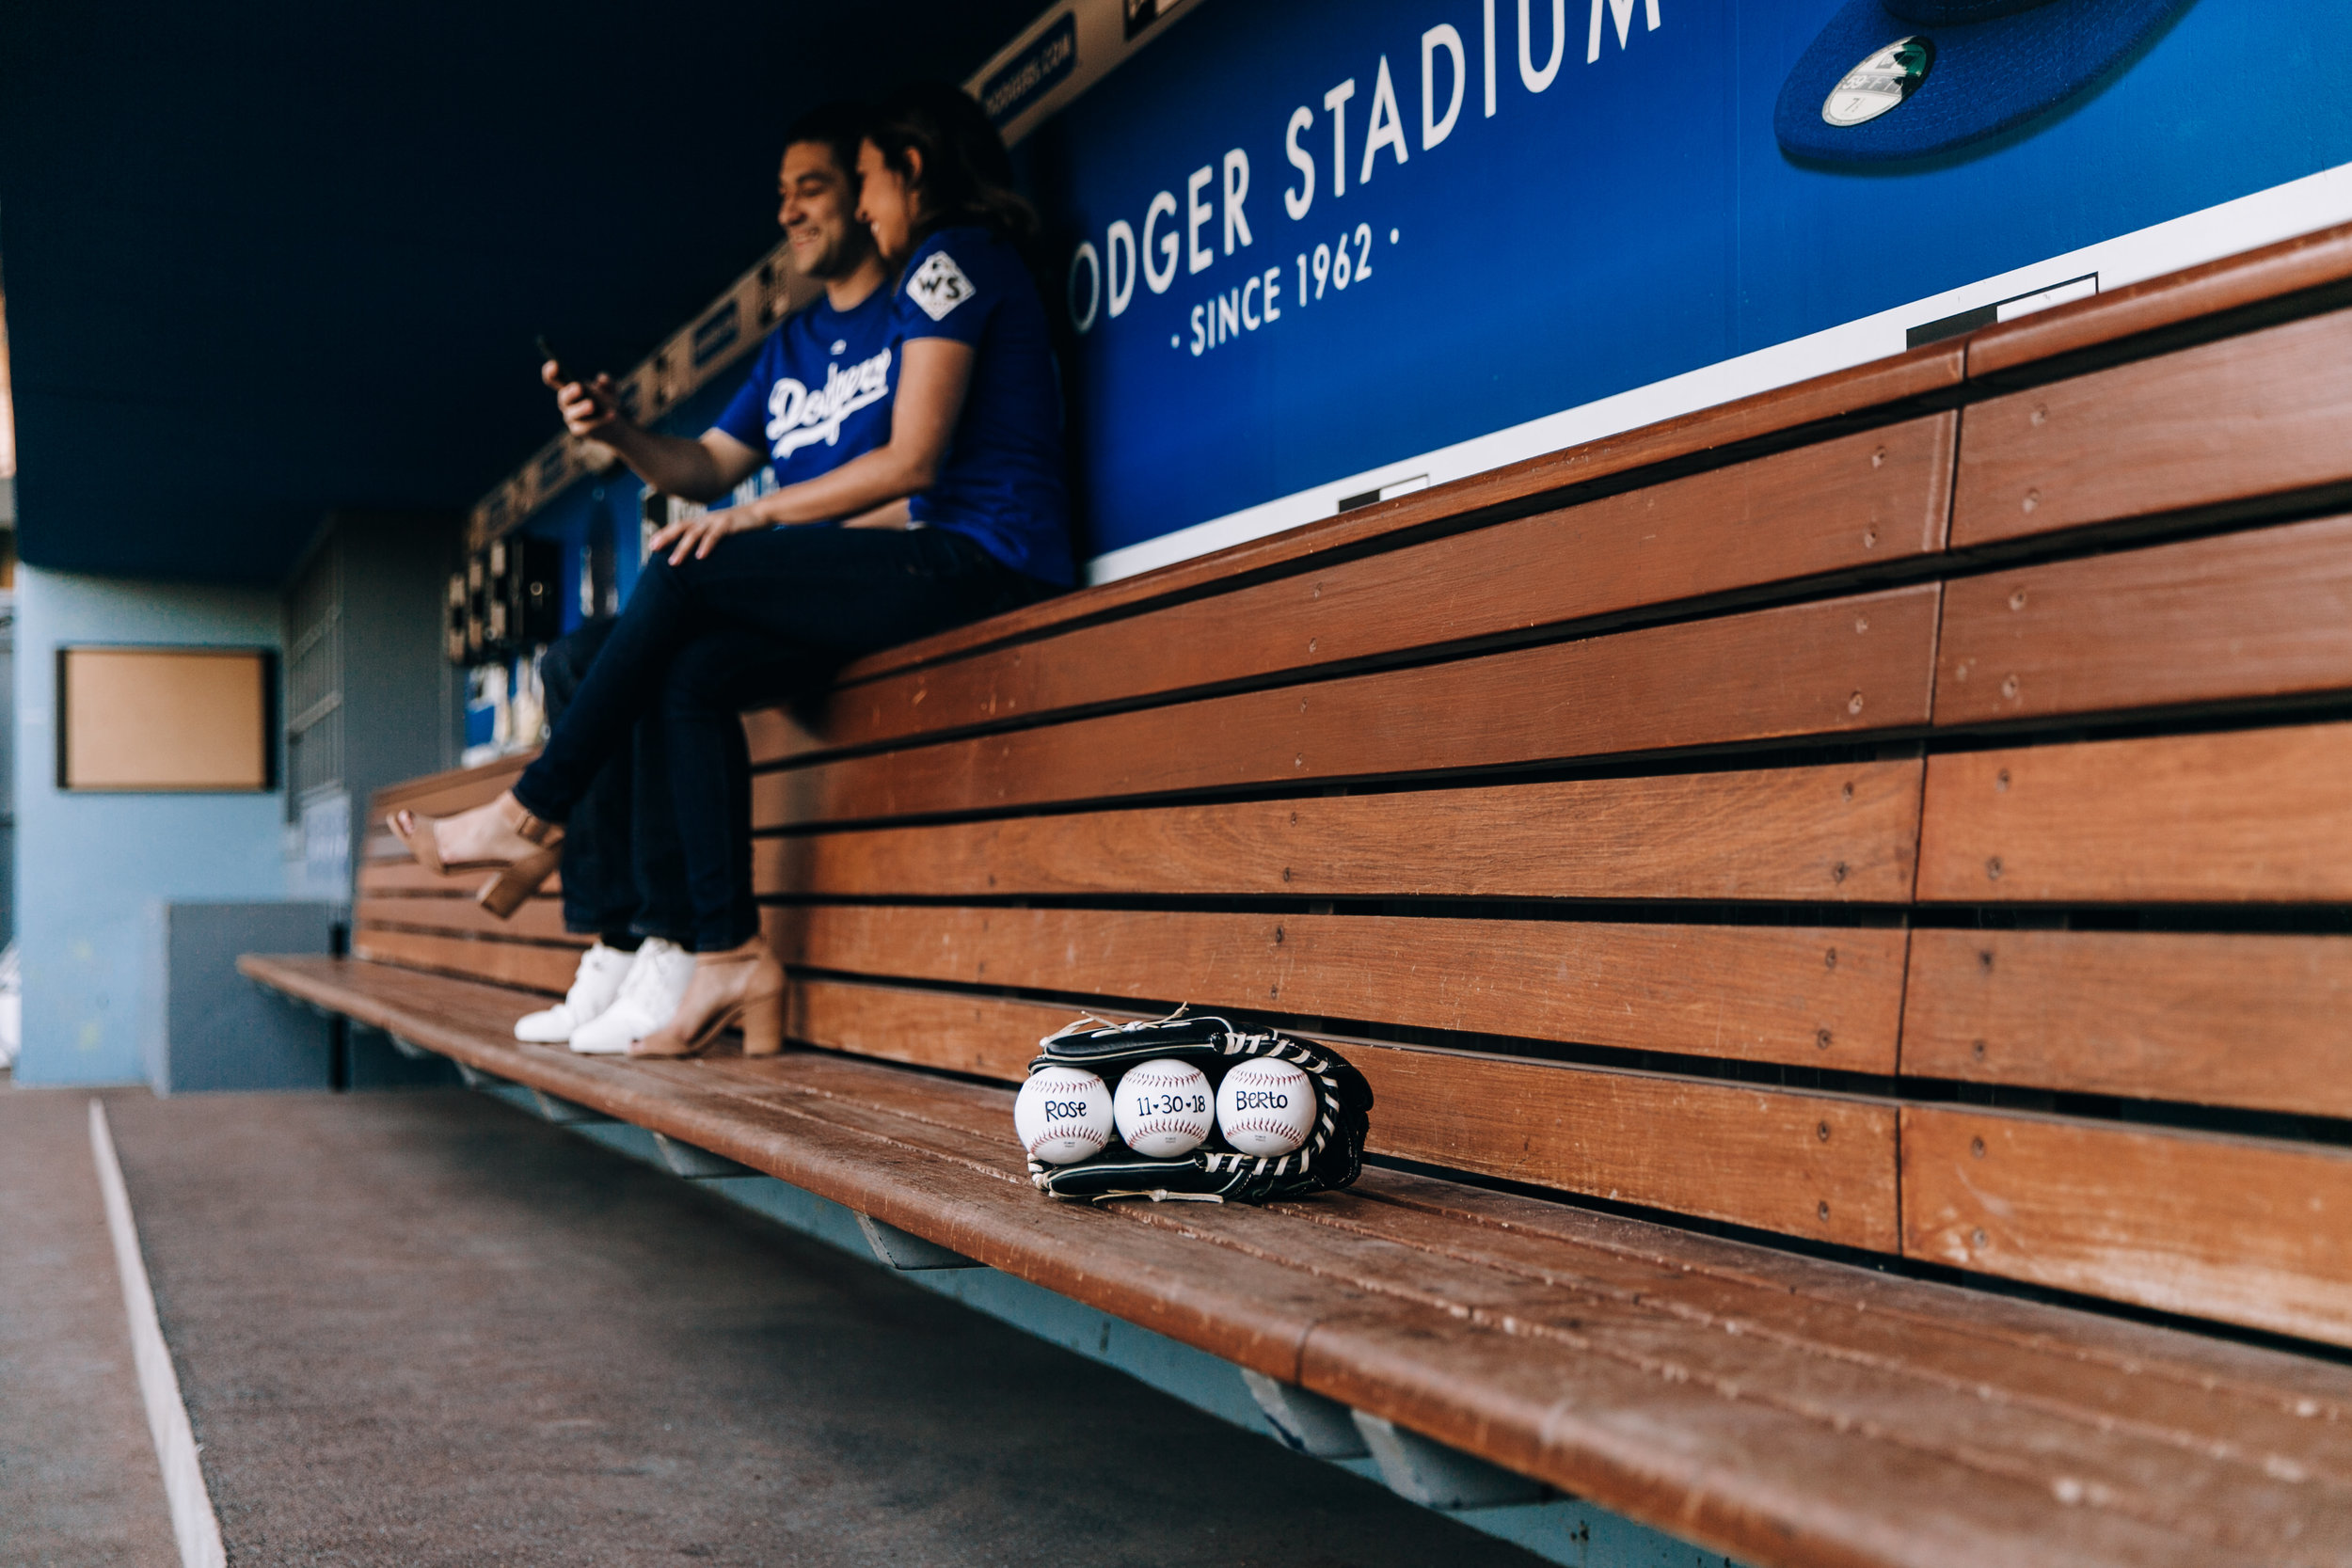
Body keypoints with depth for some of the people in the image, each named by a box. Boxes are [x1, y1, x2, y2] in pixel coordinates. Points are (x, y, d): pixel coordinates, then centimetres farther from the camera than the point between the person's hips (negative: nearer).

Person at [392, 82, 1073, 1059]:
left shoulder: (950, 256, -2)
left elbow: (913, 462, -13)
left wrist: (756, 515, -4)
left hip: (978, 559, -9)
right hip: (943, 568, 9)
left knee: (685, 573, -13)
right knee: (691, 672, -4)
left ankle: (532, 814, 1)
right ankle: (732, 957, -10)